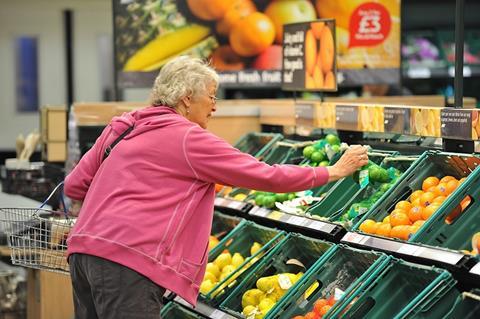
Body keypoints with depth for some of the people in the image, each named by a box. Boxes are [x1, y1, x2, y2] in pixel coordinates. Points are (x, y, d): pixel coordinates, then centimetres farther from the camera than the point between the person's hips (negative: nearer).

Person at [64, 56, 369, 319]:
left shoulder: (121, 128, 19)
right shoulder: (190, 139, -3)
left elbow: (74, 186, 18)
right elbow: (266, 176, -1)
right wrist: (333, 172, 9)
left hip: (84, 248, 9)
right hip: (128, 258, -9)